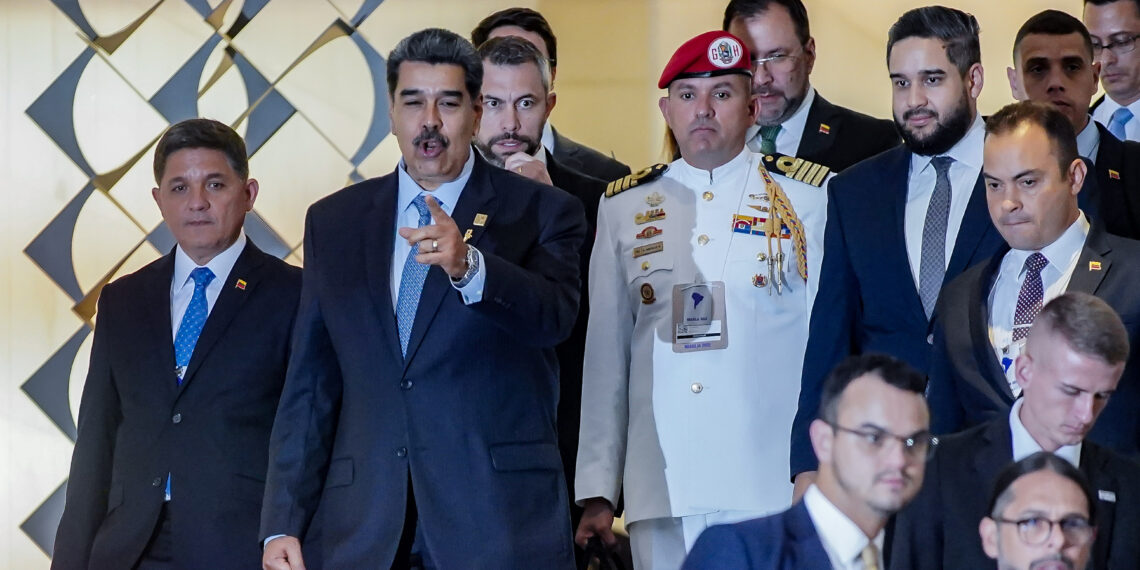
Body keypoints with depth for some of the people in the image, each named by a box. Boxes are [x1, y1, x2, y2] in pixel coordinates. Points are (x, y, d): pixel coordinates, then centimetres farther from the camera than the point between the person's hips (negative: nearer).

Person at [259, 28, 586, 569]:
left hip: (499, 524, -2)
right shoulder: (333, 222, 13)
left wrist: (468, 266, -34)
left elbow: (554, 316, -16)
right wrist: (283, 524, 2)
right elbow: (309, 385, 11)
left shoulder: (541, 212, 4)